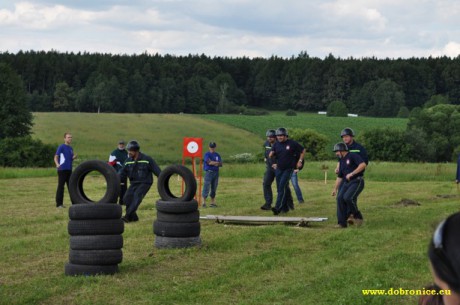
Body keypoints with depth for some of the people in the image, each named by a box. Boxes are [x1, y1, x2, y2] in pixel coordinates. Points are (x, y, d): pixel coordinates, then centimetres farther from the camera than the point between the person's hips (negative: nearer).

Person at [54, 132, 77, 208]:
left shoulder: (71, 148, 16)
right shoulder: (61, 147, -4)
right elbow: (56, 157, -9)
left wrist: (74, 157, 0)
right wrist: (57, 164, -28)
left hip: (69, 170, 7)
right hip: (62, 170, -7)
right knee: (61, 186, -5)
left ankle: (74, 202, 14)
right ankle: (59, 203, -2)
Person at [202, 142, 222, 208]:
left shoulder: (217, 155, 14)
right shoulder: (207, 154, -1)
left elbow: (220, 164, 5)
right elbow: (209, 162, -16)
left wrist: (213, 163, -12)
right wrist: (217, 163, -5)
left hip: (216, 172, 5)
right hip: (209, 172, -5)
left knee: (214, 188, 8)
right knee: (206, 187, -9)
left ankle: (212, 202, 13)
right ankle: (204, 202, -6)